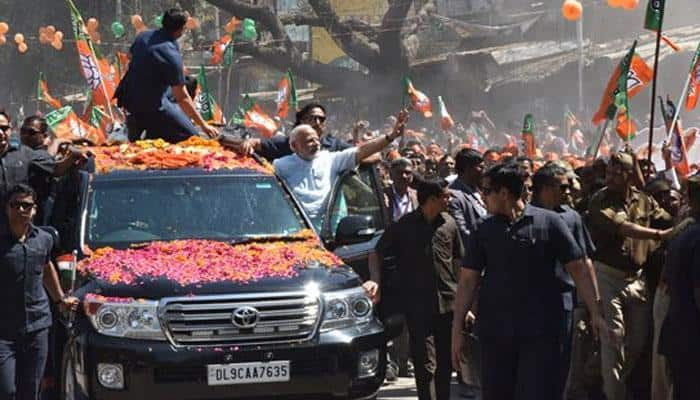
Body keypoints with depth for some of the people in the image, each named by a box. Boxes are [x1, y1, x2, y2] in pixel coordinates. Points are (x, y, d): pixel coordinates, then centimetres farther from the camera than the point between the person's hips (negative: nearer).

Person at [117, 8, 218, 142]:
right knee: (190, 135, 0)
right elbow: (182, 98, -18)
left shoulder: (143, 36, -1)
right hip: (151, 105, -7)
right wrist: (203, 124, -10)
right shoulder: (172, 55, -22)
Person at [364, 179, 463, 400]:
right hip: (419, 305, -4)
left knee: (445, 363, 12)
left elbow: (458, 262, 14)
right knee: (425, 365, -6)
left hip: (448, 304, 4)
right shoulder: (404, 226, -3)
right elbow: (377, 253, 4)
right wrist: (375, 280, -14)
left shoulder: (448, 224, 7)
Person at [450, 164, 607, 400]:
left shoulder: (548, 223, -2)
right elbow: (468, 280, 7)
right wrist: (457, 329, 2)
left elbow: (578, 268, -1)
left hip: (540, 332, -3)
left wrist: (595, 313, -9)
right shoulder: (485, 230, 7)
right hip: (494, 331, 3)